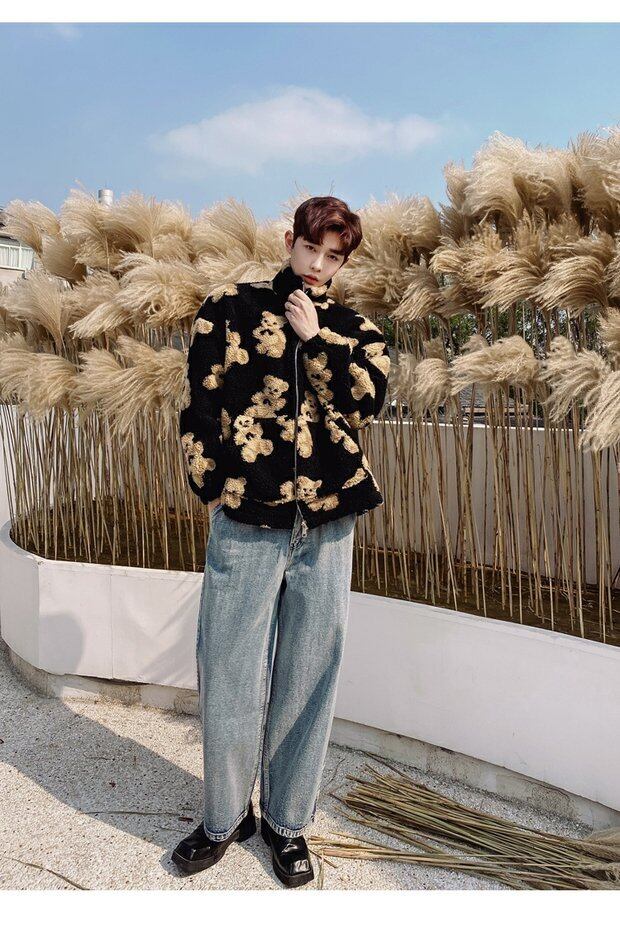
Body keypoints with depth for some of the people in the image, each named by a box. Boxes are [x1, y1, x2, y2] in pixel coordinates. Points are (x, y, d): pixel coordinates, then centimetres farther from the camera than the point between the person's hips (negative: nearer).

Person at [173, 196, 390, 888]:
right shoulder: (231, 308, 8)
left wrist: (313, 335, -5)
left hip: (326, 522, 2)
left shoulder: (355, 330, 13)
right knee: (229, 677, 6)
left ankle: (287, 822, 30)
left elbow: (364, 401, -6)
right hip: (245, 517, -1)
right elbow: (199, 401, 4)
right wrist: (212, 485, -2)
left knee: (307, 678, 10)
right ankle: (225, 817, 30)